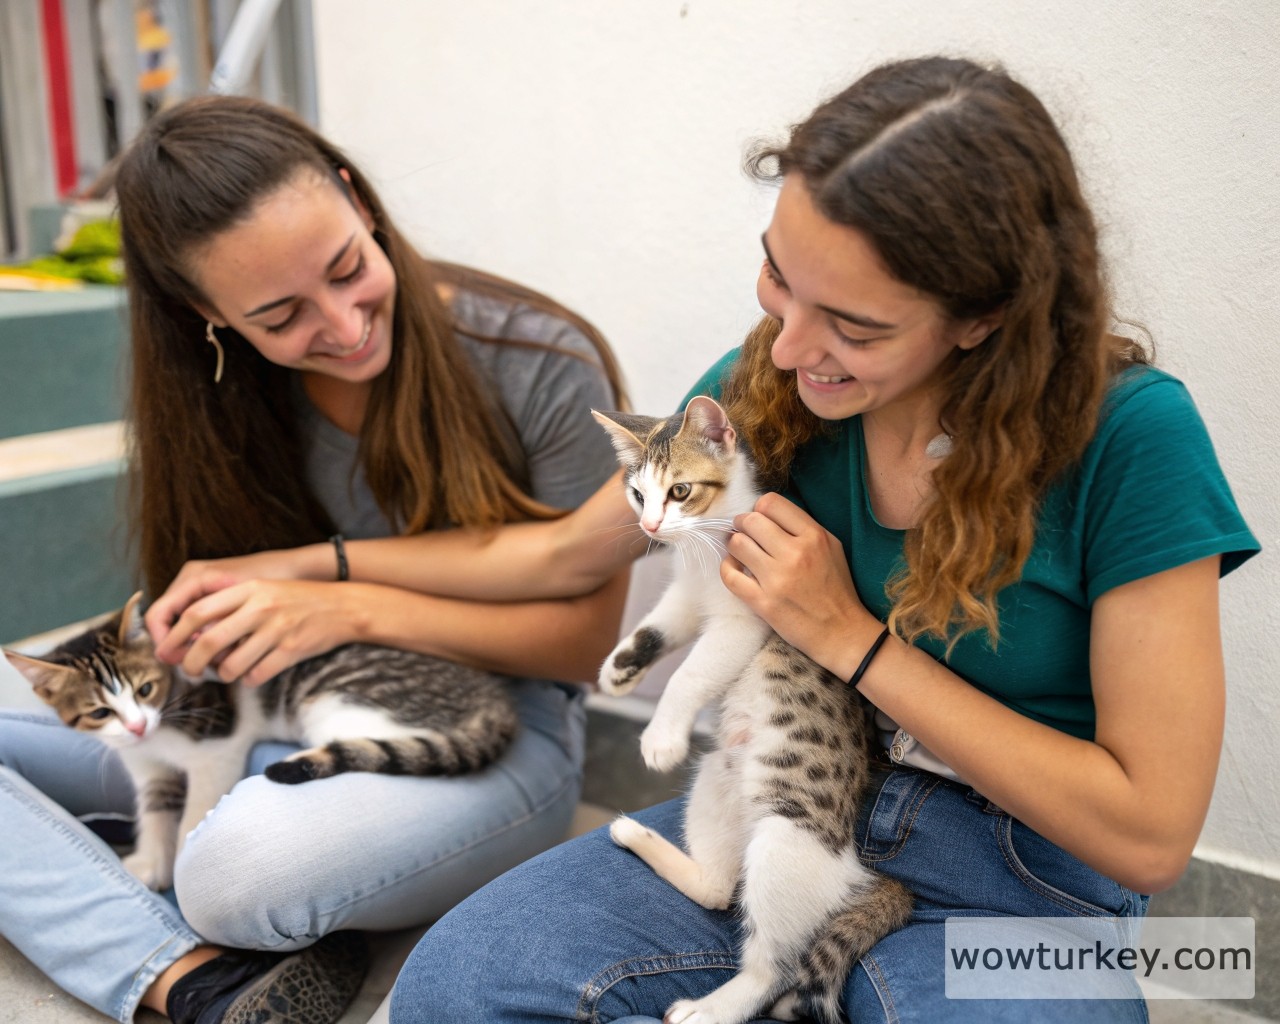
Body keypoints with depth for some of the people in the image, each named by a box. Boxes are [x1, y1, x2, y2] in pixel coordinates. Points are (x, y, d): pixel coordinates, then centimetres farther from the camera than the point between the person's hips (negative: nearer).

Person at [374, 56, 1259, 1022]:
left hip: (1020, 884, -3)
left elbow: (1150, 835, -16)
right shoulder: (770, 379, -6)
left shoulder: (1129, 437, -19)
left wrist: (851, 638, -19)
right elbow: (564, 556, 9)